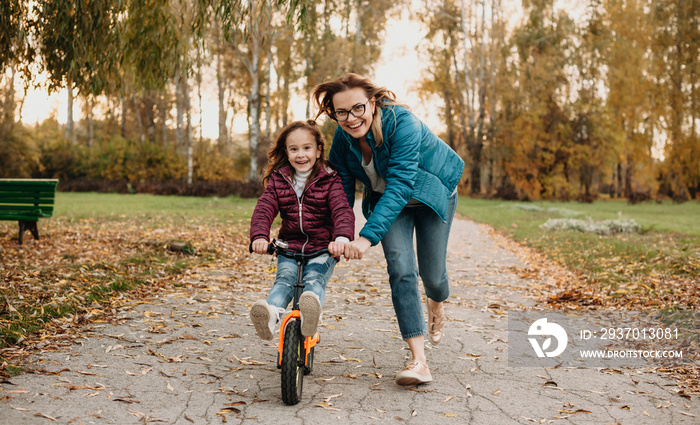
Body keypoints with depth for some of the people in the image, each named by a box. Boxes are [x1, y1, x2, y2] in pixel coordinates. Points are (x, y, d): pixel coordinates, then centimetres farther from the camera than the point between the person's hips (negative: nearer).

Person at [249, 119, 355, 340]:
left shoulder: (329, 180, -1)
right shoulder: (278, 179, 7)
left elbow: (342, 210, -16)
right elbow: (263, 209, -5)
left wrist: (342, 238, -38)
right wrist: (259, 236, -26)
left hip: (323, 249, -2)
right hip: (289, 247, 2)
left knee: (314, 279, -29)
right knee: (284, 279, -25)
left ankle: (311, 313, -59)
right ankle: (270, 315, -52)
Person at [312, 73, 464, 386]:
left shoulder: (403, 124, -35)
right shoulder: (342, 138, -17)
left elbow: (399, 185, -43)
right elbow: (341, 190, -8)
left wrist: (367, 236, -50)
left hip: (431, 193, -3)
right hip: (387, 202, 3)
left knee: (432, 273, 2)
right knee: (400, 270, -15)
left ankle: (436, 303, 44)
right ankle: (419, 362, -13)